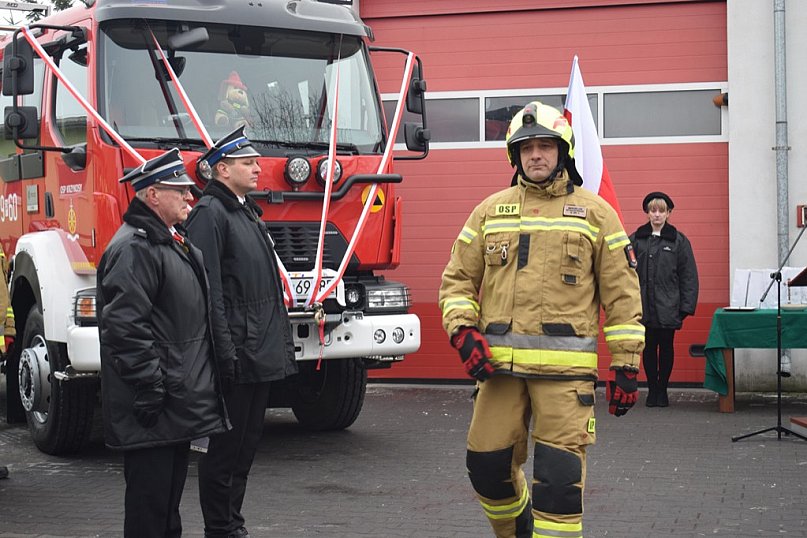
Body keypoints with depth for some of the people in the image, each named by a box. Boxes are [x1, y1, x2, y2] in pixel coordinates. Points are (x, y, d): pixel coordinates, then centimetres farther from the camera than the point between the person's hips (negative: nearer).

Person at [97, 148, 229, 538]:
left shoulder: (172, 243, 18)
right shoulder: (133, 248, -16)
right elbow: (124, 327, -23)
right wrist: (149, 391, -24)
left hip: (179, 403, 10)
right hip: (154, 413, -10)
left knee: (170, 495, 18)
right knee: (150, 504, -4)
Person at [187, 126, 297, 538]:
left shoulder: (248, 212, 18)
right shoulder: (209, 213, -11)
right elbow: (208, 289, -19)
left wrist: (283, 341, 17)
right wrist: (225, 352, -23)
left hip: (263, 354, 9)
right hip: (238, 357, -9)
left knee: (247, 443, 15)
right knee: (226, 446, -1)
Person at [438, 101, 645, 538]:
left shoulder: (595, 213, 7)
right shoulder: (490, 211, 13)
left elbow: (621, 294, 5)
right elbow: (457, 279, 14)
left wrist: (626, 366, 0)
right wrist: (463, 331, -3)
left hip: (564, 368, -3)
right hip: (499, 364, 3)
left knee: (559, 477, -6)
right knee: (488, 466, 7)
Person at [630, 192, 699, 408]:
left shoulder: (679, 241, 1)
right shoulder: (635, 240, 3)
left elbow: (689, 276, 1)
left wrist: (686, 306, -6)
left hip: (668, 308, -1)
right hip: (643, 307, 1)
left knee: (666, 348, 7)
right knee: (648, 348, 7)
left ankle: (662, 390, 18)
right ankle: (652, 389, 17)